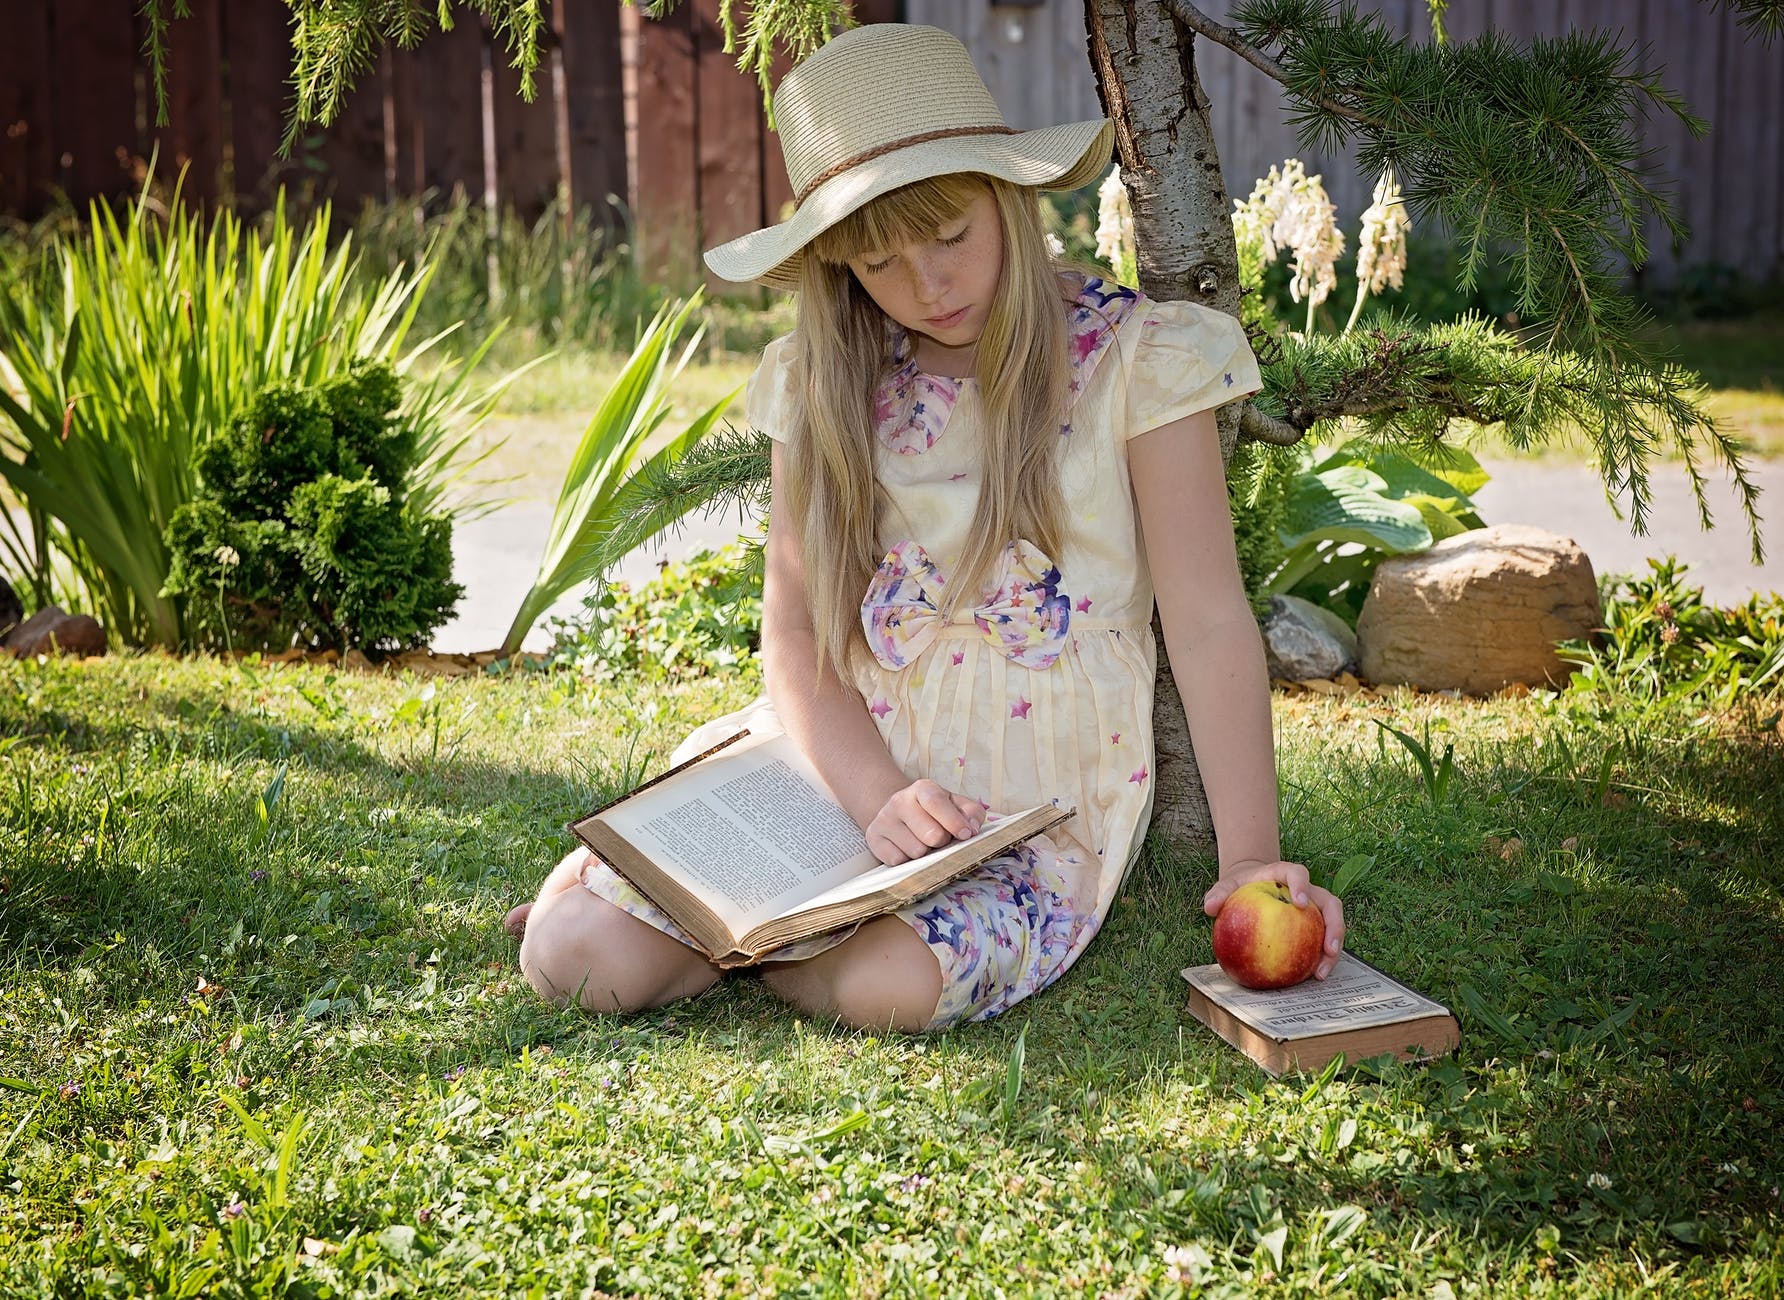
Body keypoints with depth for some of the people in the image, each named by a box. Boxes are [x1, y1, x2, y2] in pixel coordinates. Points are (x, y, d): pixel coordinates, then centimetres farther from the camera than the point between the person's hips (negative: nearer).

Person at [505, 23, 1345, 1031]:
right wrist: (879, 794, -19)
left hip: (1038, 795, -2)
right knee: (578, 957, -15)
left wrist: (1251, 855, -20)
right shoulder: (824, 383, 4)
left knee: (893, 984, -33)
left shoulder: (1135, 359, -6)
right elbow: (793, 627, 0)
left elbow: (1211, 625, -9)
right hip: (849, 758, 3)